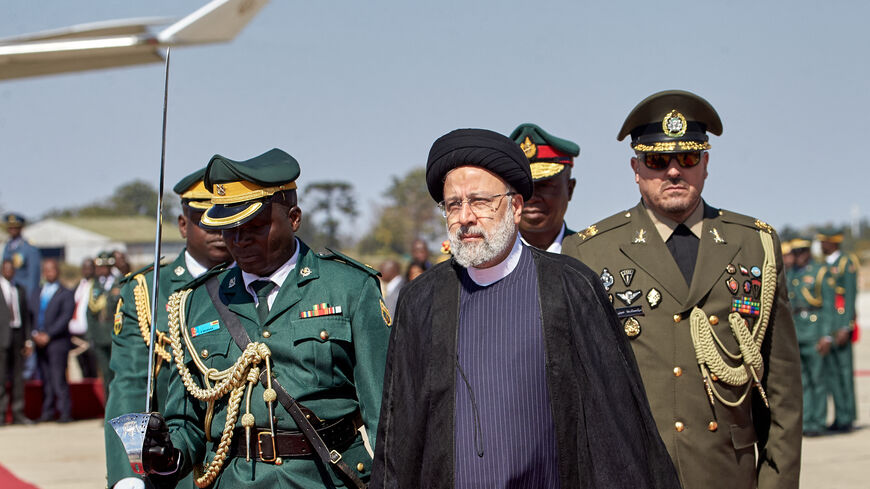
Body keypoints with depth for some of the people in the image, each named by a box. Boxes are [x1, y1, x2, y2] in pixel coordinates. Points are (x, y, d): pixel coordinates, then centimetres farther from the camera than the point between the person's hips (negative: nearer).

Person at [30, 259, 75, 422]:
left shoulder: (66, 294, 2)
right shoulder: (36, 294, 19)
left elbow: (65, 317, -7)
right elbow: (31, 315, 14)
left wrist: (48, 335, -13)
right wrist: (35, 333, -4)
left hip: (57, 342, -5)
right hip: (40, 342, 5)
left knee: (58, 378, -10)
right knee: (45, 379, 5)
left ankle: (64, 413, -8)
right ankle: (47, 411, 9)